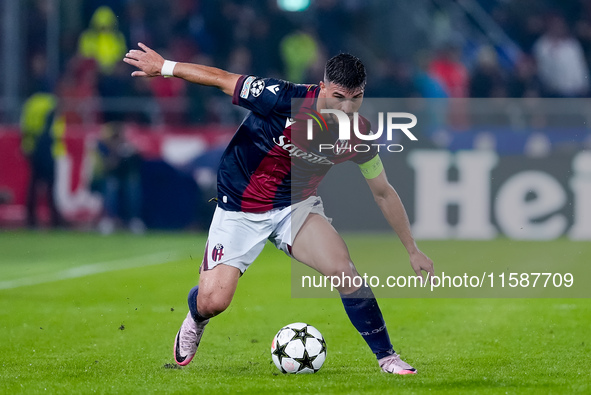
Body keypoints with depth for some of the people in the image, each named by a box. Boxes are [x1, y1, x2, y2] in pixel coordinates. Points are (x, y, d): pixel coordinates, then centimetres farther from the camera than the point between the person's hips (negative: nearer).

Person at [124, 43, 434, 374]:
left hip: (298, 205, 2)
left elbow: (383, 192, 2)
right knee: (212, 302, -9)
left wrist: (413, 250, 6)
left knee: (343, 269, -23)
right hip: (240, 208, -2)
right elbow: (223, 80, -16)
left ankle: (386, 357, -7)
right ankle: (195, 322, 31)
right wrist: (165, 66, -12)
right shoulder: (286, 101, -28)